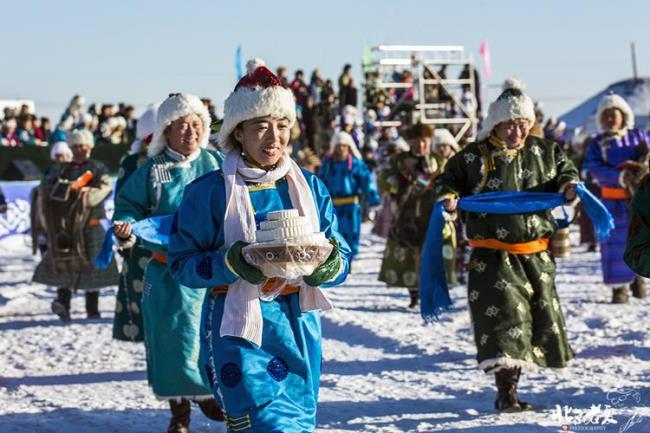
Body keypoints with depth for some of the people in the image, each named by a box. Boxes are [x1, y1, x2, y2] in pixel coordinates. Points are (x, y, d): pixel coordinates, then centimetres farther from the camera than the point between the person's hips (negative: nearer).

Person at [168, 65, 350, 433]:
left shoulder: (310, 186, 8)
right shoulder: (210, 191, -4)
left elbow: (341, 256, 10)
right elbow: (182, 263, -4)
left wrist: (328, 267, -14)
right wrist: (231, 264, -21)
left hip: (299, 324, 5)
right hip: (239, 326, -5)